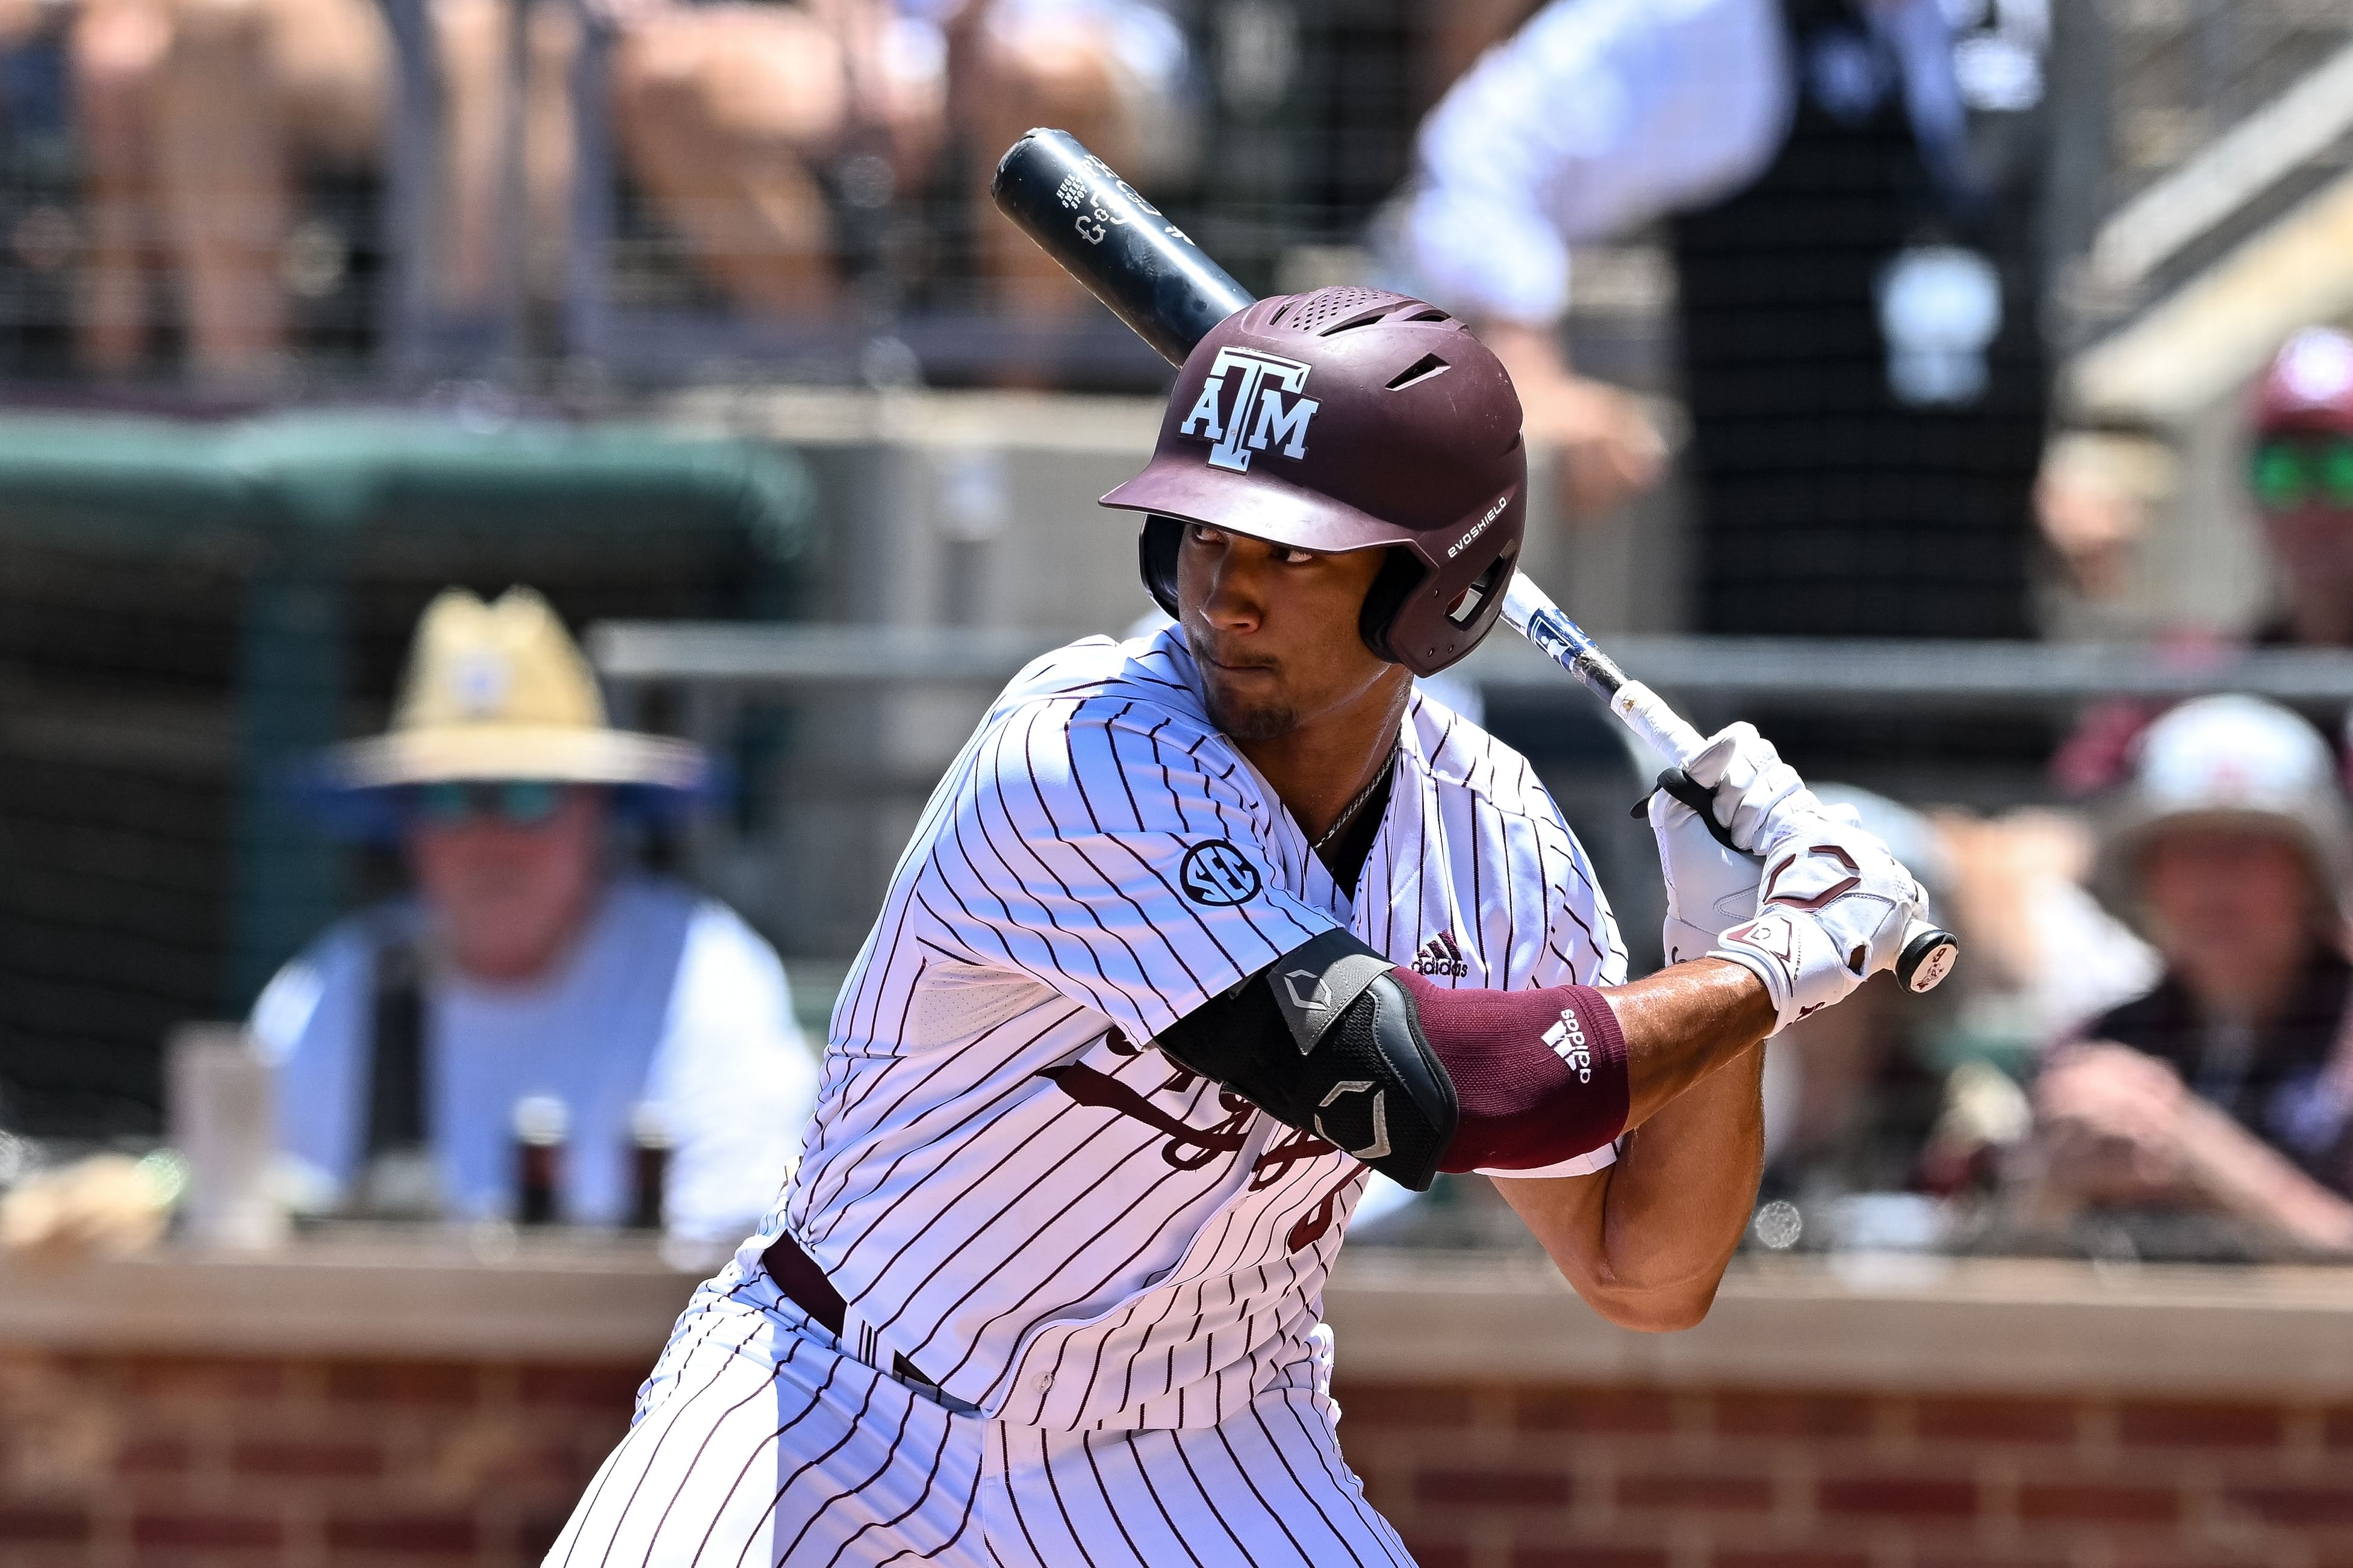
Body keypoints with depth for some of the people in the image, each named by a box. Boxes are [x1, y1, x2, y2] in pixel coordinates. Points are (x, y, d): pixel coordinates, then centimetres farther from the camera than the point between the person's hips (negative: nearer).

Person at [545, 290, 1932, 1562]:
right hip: (845, 1402, -4)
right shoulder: (1087, 763, -24)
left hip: (1201, 1454, 4)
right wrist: (1777, 971, -19)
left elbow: (1647, 1276, 1)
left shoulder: (1492, 841, -5)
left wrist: (1729, 948, -11)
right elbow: (1437, 1091, -30)